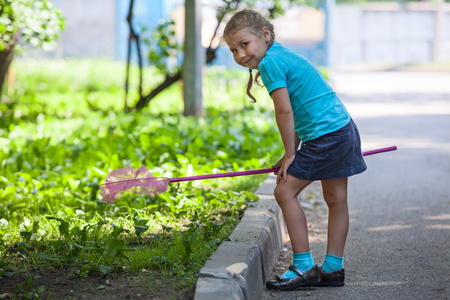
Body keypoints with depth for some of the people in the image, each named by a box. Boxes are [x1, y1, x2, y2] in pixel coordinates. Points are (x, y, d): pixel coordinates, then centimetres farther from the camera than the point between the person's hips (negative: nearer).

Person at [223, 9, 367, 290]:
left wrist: (290, 154, -6)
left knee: (285, 191, -5)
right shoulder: (284, 55, 18)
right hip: (343, 129, 10)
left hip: (325, 136, -10)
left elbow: (285, 111, -15)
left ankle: (304, 267, -3)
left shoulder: (270, 61, -12)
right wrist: (293, 152, 19)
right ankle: (333, 267, 22)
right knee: (336, 199, 13)